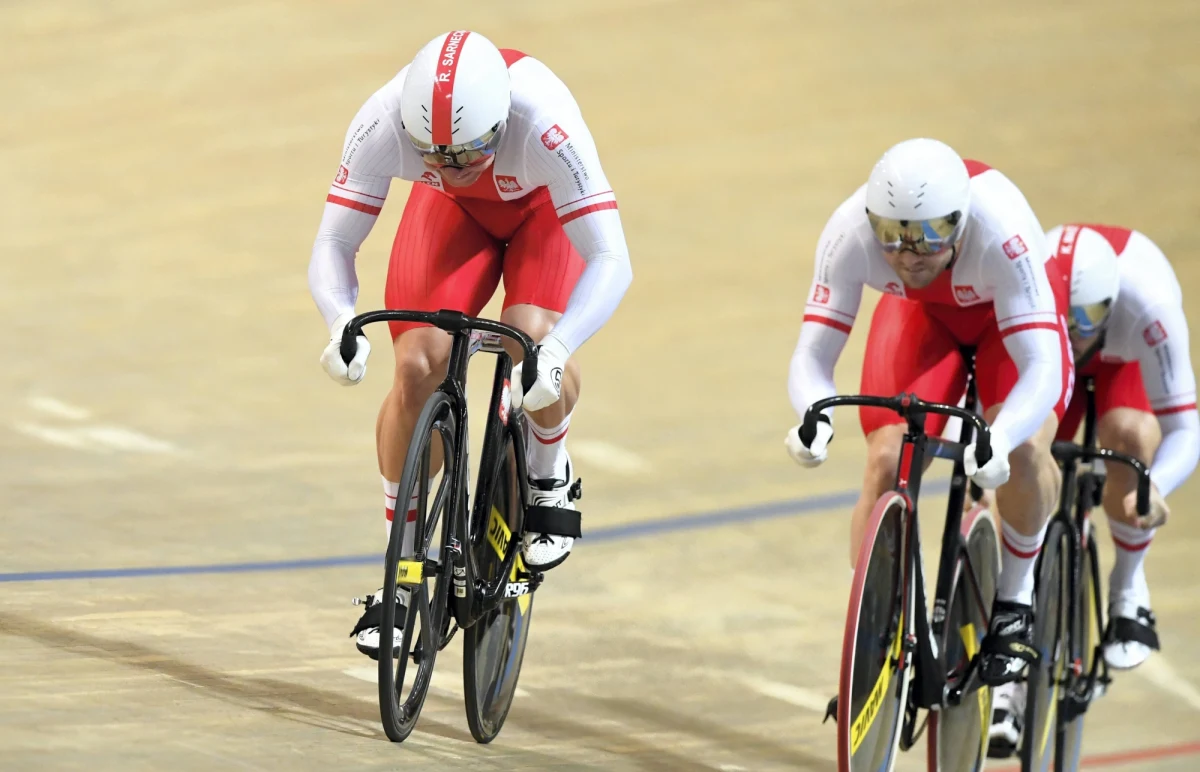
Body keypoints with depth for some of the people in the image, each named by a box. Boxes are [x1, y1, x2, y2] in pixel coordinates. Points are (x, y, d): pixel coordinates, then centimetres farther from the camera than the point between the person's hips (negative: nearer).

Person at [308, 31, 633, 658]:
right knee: (418, 367, -15)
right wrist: (343, 324, -50)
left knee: (532, 339, -30)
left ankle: (549, 477, 2)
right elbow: (332, 246, -29)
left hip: (546, 206, -2)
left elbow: (611, 262, -43)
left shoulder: (544, 122, -43)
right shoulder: (384, 121, -36)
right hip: (454, 211, 2)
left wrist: (555, 350, -58)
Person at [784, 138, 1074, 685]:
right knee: (886, 462, -17)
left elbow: (1041, 367, -44)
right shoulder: (850, 233, -34)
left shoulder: (999, 229, -42)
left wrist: (999, 442, -63)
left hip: (1011, 313, -2)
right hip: (922, 314, 3)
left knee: (1023, 450, -28)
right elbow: (811, 358, -31)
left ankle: (1014, 603, -3)